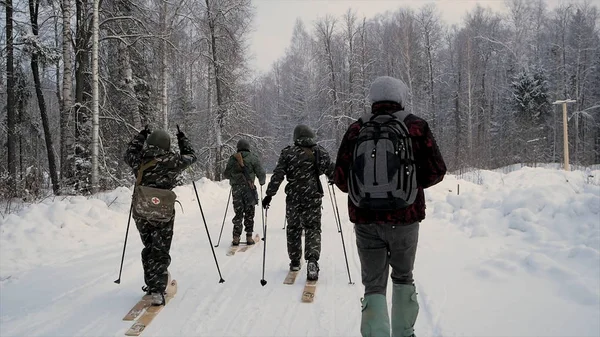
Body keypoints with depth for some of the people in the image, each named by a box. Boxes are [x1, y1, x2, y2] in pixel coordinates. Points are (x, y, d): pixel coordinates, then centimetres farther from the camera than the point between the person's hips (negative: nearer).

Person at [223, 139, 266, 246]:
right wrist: (262, 182, 19)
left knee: (238, 213, 10)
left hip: (236, 189, 2)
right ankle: (249, 237, 6)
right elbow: (261, 173, -2)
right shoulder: (253, 158, 0)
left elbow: (226, 174, 11)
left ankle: (236, 237, 4)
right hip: (249, 189, -2)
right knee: (249, 214, 7)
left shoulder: (232, 158, 7)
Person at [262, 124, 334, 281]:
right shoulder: (319, 152, 1)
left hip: (293, 197, 0)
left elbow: (277, 175, -5)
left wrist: (269, 194, -1)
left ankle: (295, 262, 25)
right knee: (313, 228, 4)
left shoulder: (288, 152, -1)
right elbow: (331, 171, 3)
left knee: (293, 228, 15)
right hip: (313, 197, 0)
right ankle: (312, 259, -18)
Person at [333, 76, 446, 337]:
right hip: (406, 217, 1)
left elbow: (340, 179, -1)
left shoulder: (356, 129, -1)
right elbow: (436, 171, -2)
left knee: (374, 285, 10)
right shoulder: (416, 126, -2)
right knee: (403, 277, 23)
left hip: (366, 220, 0)